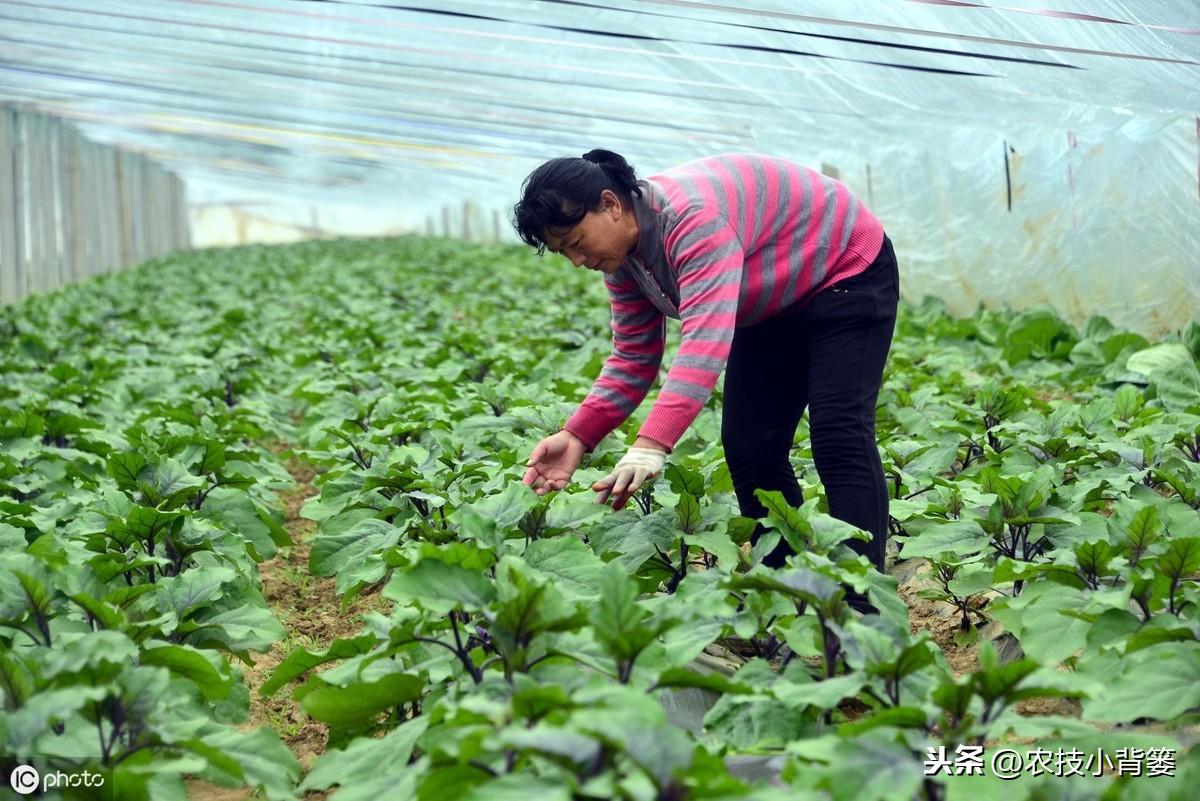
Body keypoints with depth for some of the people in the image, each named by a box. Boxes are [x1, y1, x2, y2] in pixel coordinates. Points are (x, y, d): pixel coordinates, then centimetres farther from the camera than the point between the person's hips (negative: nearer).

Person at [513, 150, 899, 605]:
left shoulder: (692, 216, -36)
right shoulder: (622, 258, -7)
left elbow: (707, 340, -47)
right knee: (747, 444, -1)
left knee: (838, 434, -19)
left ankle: (862, 604, -21)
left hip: (848, 273, -9)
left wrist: (651, 445, -55)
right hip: (774, 307, 9)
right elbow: (633, 360, -5)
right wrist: (577, 437, -20)